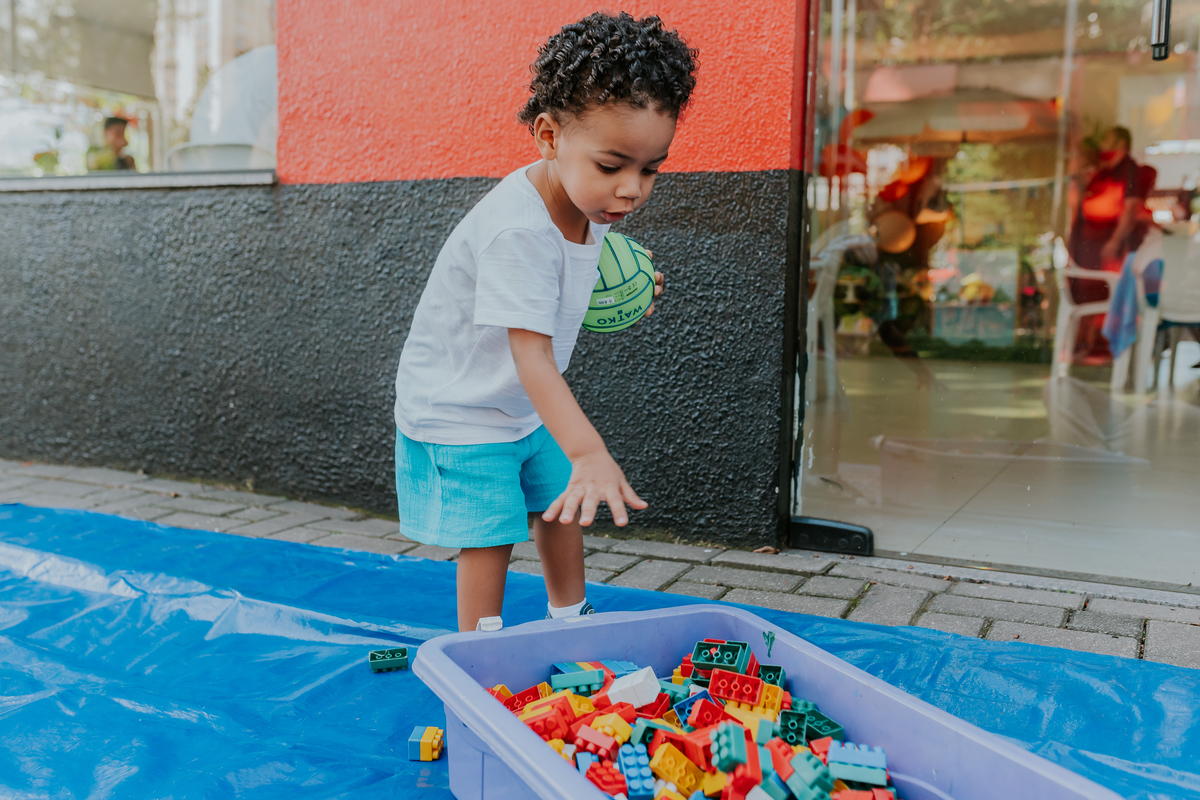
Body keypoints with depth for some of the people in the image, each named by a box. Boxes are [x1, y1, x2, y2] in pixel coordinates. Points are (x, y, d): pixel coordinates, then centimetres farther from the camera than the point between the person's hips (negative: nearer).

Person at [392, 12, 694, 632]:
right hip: (459, 412, -8)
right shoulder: (517, 230, -35)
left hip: (530, 409, 8)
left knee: (563, 508, 16)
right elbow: (532, 355, -40)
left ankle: (569, 622, 37)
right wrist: (589, 452, -49)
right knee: (489, 536, -8)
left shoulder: (591, 205, -8)